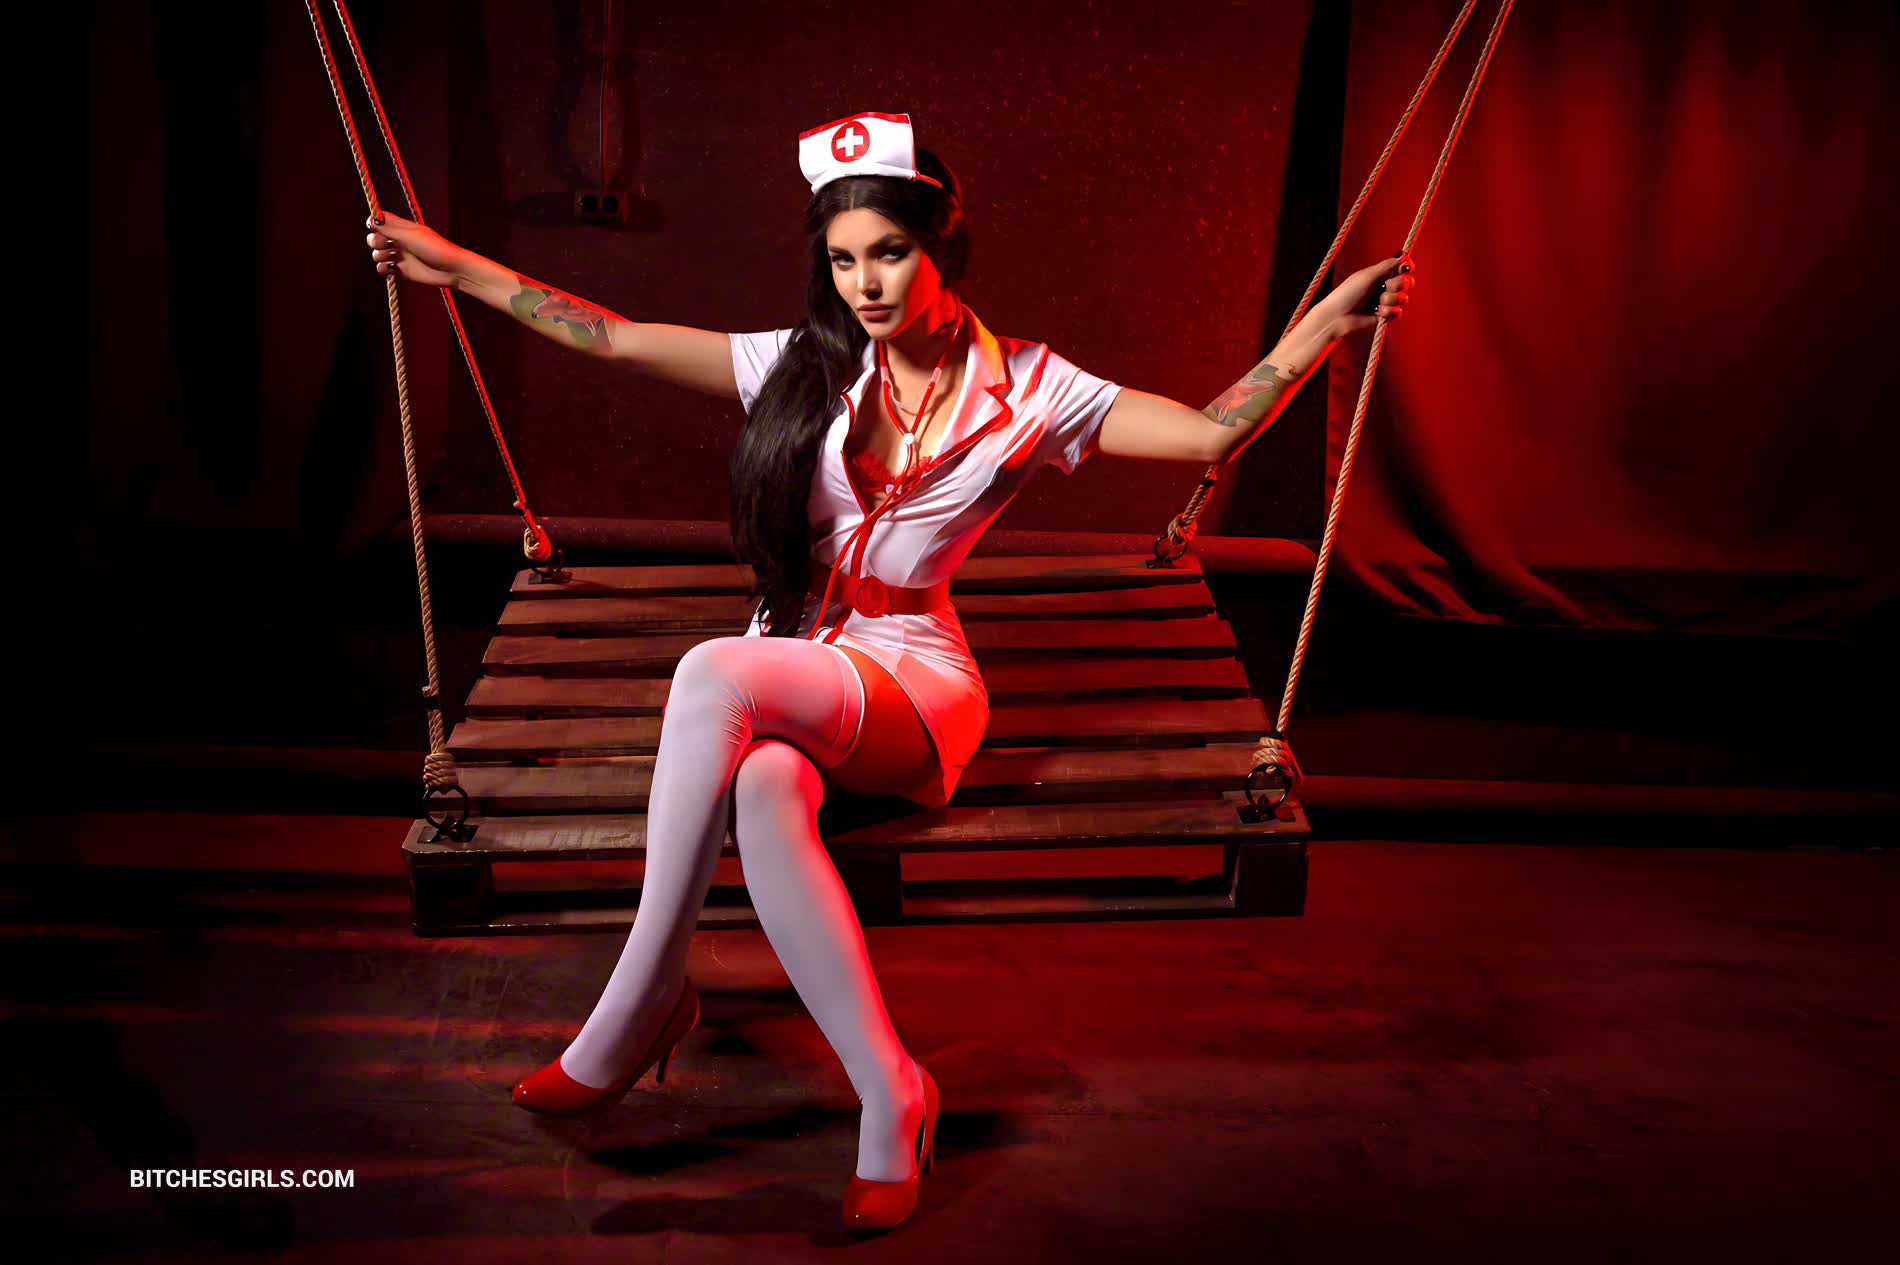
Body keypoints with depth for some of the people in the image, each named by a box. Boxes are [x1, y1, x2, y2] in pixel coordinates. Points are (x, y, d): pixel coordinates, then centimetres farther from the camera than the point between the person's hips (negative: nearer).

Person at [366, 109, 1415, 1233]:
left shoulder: (1023, 390, 3)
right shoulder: (806, 366, 9)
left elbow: (1210, 434, -2)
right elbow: (615, 338, 12)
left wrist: (1331, 319, -11)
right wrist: (458, 268, 10)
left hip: (913, 683, -3)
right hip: (788, 672, 3)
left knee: (715, 675, -34)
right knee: (761, 791, -35)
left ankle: (643, 1005, -23)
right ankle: (892, 1094, -27)